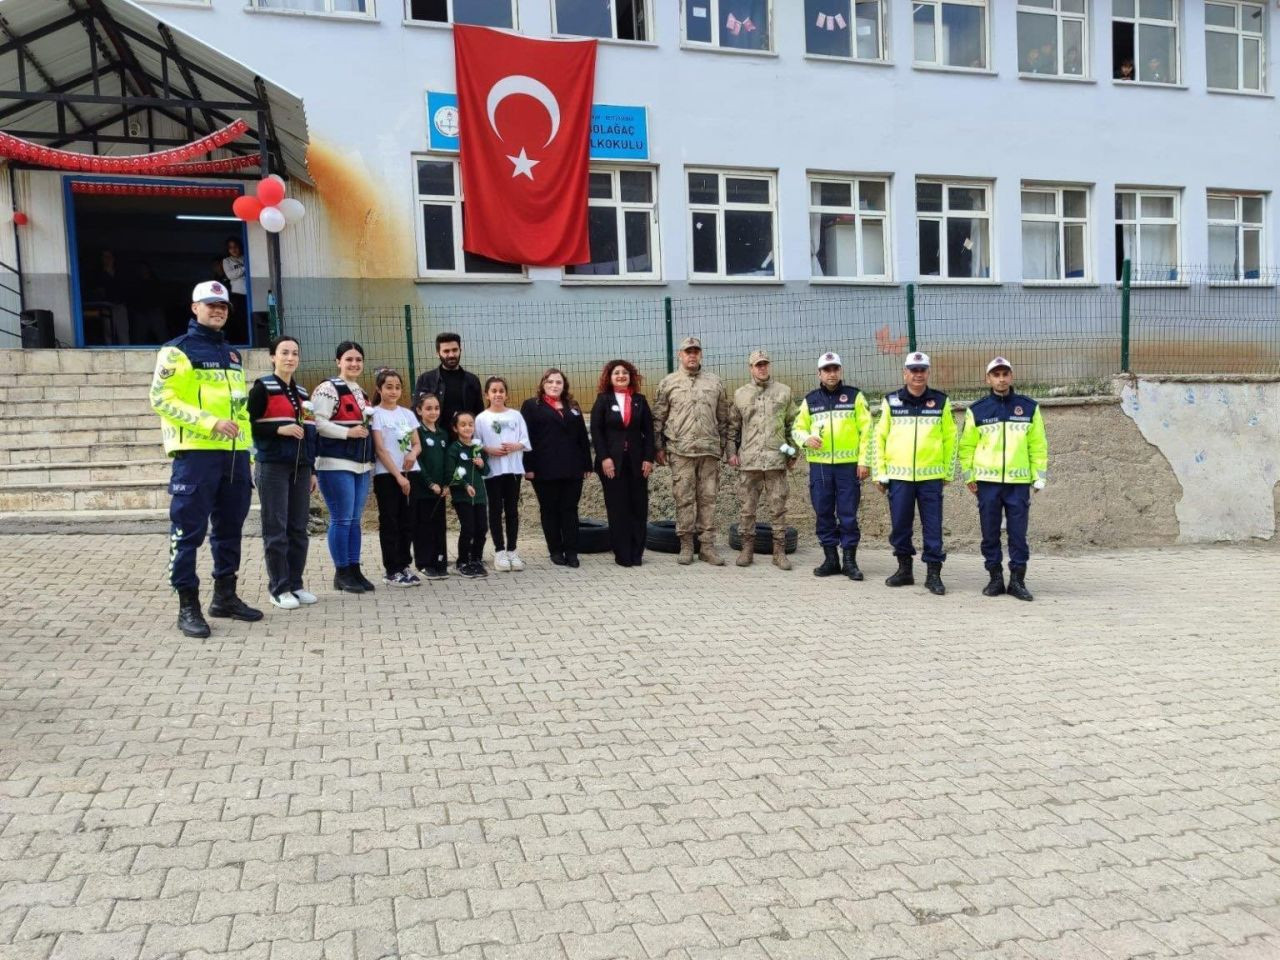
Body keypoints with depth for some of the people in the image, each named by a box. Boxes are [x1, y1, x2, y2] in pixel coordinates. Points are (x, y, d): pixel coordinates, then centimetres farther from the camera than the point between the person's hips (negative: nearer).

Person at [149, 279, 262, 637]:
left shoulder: (233, 355, 20)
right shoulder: (177, 351, -1)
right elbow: (162, 399, -11)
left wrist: (249, 453, 18)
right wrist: (210, 422, -20)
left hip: (234, 455, 7)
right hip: (195, 453, -7)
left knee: (229, 528, 12)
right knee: (188, 531, -3)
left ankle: (225, 596, 23)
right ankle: (188, 606, 3)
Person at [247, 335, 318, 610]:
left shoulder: (302, 392, 17)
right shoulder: (262, 387, -1)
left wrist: (312, 469, 16)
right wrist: (279, 429, -19)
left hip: (300, 466, 6)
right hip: (272, 465, -6)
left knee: (298, 528, 6)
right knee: (276, 529, -3)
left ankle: (296, 584, 14)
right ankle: (279, 588, 3)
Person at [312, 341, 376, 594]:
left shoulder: (359, 391, 19)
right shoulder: (328, 389, -7)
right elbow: (317, 423, -18)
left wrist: (370, 461, 22)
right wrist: (348, 432, -21)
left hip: (361, 464, 8)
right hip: (336, 464, -8)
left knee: (355, 519, 10)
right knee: (341, 519, -4)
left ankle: (354, 570, 16)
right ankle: (341, 573, 4)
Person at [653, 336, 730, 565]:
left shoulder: (714, 382, 12)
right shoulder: (668, 383, 7)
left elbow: (723, 418, 16)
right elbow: (658, 418, 7)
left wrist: (722, 445, 12)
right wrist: (659, 447, 3)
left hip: (709, 450, 2)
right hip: (680, 451, -2)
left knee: (708, 499, 3)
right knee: (684, 499, 0)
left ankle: (708, 546, 9)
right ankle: (686, 546, 9)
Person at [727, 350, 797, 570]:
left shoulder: (784, 392, 9)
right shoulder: (740, 394, 10)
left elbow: (793, 424, 11)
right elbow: (732, 426, 13)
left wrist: (793, 453, 7)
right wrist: (731, 452, 5)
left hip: (777, 459, 0)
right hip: (748, 460, 1)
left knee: (778, 508, 2)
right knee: (747, 508, 5)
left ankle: (780, 551, 10)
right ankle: (747, 548, 15)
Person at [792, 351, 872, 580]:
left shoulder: (855, 396, 4)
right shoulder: (810, 400, 11)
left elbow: (866, 430, 2)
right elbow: (797, 429, 15)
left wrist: (864, 460, -5)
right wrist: (806, 439, -8)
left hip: (848, 465, -2)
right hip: (819, 465, 3)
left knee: (848, 515, 0)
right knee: (823, 514, 6)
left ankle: (850, 561, 9)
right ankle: (830, 559, 16)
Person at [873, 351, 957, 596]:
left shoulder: (941, 401, 5)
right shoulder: (891, 401, 5)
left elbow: (950, 438, 9)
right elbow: (879, 437, 7)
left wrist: (948, 471, 8)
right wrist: (880, 472, 3)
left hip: (931, 476, -1)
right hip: (898, 476, 1)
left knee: (932, 526, 1)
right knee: (899, 525, 6)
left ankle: (934, 573, 11)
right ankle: (904, 569, 21)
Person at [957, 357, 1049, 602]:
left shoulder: (1029, 407, 6)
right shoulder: (977, 410, 4)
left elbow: (1038, 445, 7)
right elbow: (967, 445, 7)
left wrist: (1039, 476, 4)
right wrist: (968, 475, 2)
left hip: (1019, 482, 0)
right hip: (987, 482, 0)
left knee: (1018, 533, 2)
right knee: (990, 533, 5)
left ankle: (1017, 580, 11)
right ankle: (995, 578, 16)